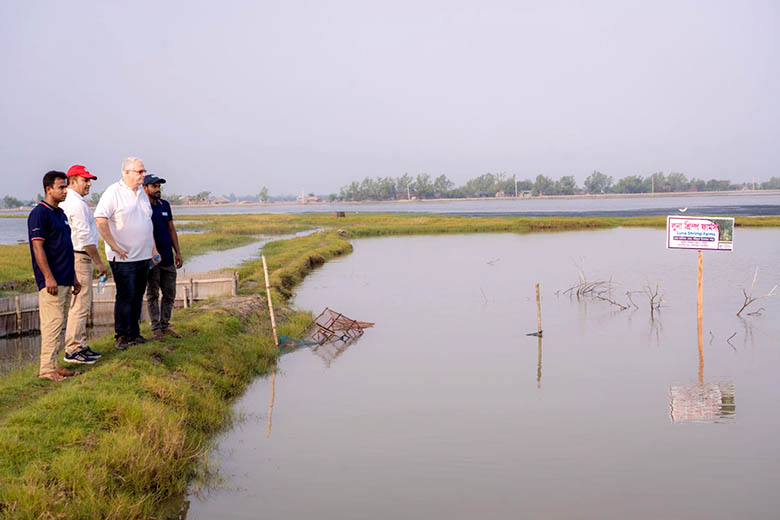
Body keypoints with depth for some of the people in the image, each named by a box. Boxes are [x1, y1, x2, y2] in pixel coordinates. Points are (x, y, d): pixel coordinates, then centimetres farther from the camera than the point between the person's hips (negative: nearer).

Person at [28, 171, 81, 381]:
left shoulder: (60, 213, 18)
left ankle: (54, 364, 18)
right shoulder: (39, 214, -10)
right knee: (52, 323, -9)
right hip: (52, 281, -9)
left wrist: (74, 277, 22)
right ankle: (47, 368, -6)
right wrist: (48, 277, -21)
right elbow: (38, 247, -16)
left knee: (59, 324, 11)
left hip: (65, 280, 9)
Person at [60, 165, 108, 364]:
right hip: (80, 257, -11)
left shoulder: (66, 202, 17)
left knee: (82, 303, 15)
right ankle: (72, 350, -6)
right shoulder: (77, 204, -15)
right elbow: (85, 237, -18)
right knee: (80, 304, -8)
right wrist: (99, 263, -13)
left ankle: (81, 345, 21)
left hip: (73, 256, 11)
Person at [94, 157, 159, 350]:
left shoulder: (142, 193, 14)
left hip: (143, 256, 7)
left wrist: (153, 248, 19)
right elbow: (100, 220, -19)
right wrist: (115, 247, -18)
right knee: (125, 296, -4)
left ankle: (134, 333, 20)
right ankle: (121, 336, 4)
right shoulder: (113, 192, -11)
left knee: (138, 296, 11)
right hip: (123, 257, -7)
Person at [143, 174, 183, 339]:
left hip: (168, 258, 6)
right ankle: (156, 329, 6)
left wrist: (178, 252, 11)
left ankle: (165, 326, 18)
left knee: (169, 294, 9)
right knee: (152, 294, 1)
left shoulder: (165, 205, 12)